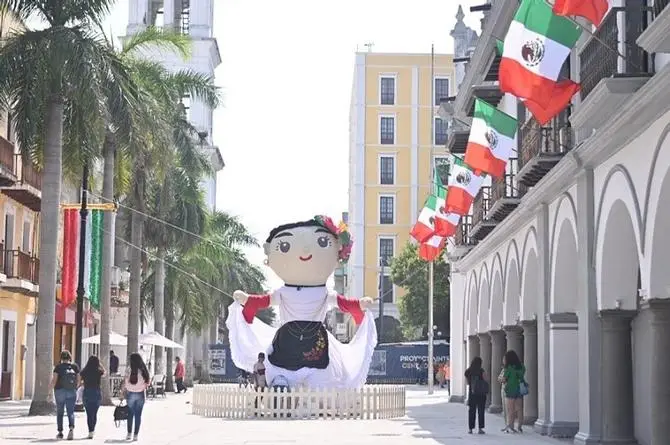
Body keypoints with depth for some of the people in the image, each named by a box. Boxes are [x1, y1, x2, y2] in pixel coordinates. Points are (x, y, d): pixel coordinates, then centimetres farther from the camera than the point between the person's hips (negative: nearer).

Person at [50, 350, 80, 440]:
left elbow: (53, 381, -11)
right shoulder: (75, 366, 1)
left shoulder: (58, 367, -7)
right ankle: (71, 428, -24)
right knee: (70, 412, 0)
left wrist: (49, 391, -1)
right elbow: (78, 381, 4)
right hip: (72, 392, 1)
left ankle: (60, 433, 16)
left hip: (60, 391, -1)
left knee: (60, 412, 13)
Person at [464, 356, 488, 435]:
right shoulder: (481, 371, -10)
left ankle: (470, 428, 9)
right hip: (481, 393, -3)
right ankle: (480, 428, 2)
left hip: (471, 392, 3)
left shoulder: (468, 371, 1)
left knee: (471, 411, 9)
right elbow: (485, 380, -10)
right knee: (481, 411, 4)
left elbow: (467, 382, 9)